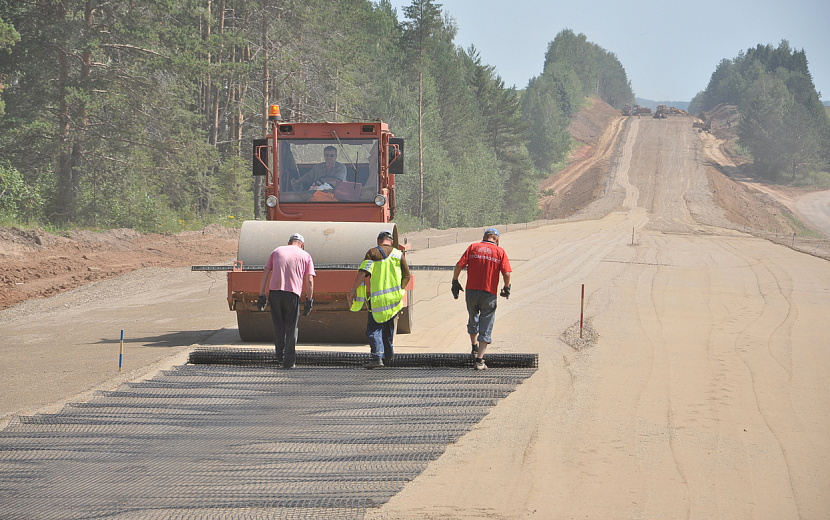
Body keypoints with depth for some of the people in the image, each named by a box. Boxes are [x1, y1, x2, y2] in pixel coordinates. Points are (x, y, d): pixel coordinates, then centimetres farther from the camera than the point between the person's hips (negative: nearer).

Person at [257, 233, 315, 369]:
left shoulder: (277, 251, 18)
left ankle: (280, 356, 19)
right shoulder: (305, 256, 13)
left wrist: (261, 295, 11)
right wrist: (309, 301, 5)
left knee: (278, 325, 16)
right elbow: (309, 281, 3)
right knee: (291, 327, 7)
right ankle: (289, 361, 5)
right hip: (292, 293, -2)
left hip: (274, 291, 2)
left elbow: (265, 274, 10)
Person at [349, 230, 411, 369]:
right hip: (393, 298, 4)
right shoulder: (398, 254, 7)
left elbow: (362, 272, -12)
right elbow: (407, 275, 7)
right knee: (388, 328, 20)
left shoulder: (372, 253, -2)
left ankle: (377, 357, -21)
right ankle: (388, 356, 27)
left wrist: (354, 290, -10)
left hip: (377, 298, -4)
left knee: (373, 329, -4)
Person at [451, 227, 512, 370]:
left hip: (471, 290, 2)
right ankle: (479, 359, -1)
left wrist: (455, 282, 8)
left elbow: (459, 266, -3)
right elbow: (507, 273, -8)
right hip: (489, 294, -2)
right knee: (486, 328, 4)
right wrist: (506, 288, 9)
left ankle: (475, 348, 37)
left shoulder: (473, 247, 4)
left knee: (473, 319, 27)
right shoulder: (500, 252, 0)